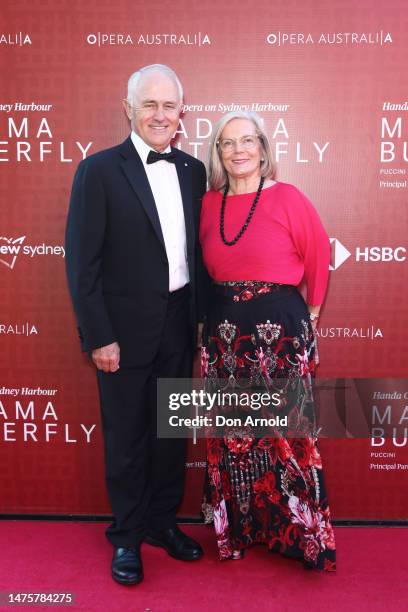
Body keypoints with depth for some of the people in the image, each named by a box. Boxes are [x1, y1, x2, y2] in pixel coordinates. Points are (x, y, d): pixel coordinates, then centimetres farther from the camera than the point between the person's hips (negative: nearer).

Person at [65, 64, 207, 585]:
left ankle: (162, 522, 38)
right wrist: (99, 337, -14)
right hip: (125, 330, -5)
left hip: (179, 326, 5)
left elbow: (196, 250, 10)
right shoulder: (99, 170, -9)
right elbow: (82, 262, -11)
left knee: (171, 432, 17)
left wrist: (199, 319, 7)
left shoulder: (192, 170, 6)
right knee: (127, 438, 11)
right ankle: (127, 536, 32)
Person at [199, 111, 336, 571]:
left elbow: (318, 258, 2)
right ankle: (238, 528, 31)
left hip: (280, 331, -4)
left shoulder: (287, 198, -5)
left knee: (285, 435, 3)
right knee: (231, 437, 12)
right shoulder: (208, 203, 7)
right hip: (224, 332, 4)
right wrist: (216, 311, 10)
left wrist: (310, 313, 6)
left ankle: (300, 533, 24)